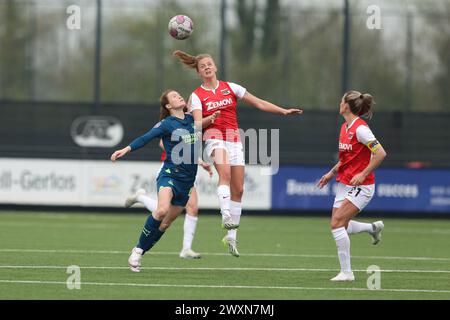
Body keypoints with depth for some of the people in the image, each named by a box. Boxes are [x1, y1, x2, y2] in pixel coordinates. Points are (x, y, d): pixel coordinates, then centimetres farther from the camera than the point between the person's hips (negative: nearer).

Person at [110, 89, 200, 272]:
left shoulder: (192, 120, 11)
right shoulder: (167, 124, -6)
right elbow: (146, 138, -17)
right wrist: (126, 149, -31)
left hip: (187, 181, 6)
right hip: (170, 174, -6)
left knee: (166, 223, 5)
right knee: (162, 210, -30)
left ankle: (139, 252, 17)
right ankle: (138, 249, -17)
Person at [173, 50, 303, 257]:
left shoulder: (230, 87, 10)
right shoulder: (197, 96, 3)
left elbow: (259, 103, 9)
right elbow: (197, 124, -8)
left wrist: (284, 111, 2)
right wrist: (210, 119, -29)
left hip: (234, 140, 4)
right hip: (214, 139, -4)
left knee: (238, 190, 1)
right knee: (224, 171, -35)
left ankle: (231, 236, 11)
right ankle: (226, 216, -47)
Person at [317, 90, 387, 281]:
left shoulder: (360, 129, -18)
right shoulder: (344, 128, 10)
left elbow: (380, 153, -22)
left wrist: (363, 174, -23)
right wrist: (332, 173, 15)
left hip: (360, 186, -9)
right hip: (344, 185, 9)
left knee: (337, 223, -17)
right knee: (339, 226, 10)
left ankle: (346, 272, -11)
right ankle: (373, 227, 34)